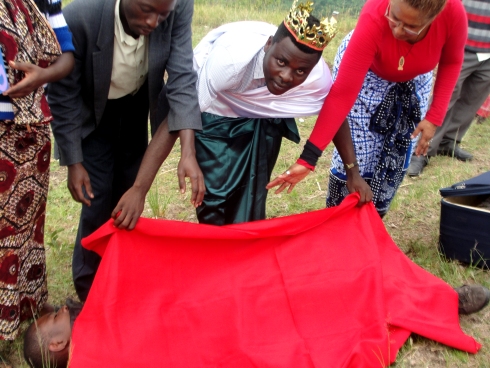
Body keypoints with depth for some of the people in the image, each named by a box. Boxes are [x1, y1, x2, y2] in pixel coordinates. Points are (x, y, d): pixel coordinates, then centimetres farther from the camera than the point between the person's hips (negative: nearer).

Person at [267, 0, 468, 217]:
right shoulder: (375, 19, -40)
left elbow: (451, 61, -9)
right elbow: (343, 93, -43)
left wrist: (434, 117, -16)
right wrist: (308, 159, -46)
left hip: (413, 80, 4)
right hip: (367, 75, -3)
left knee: (396, 160, 6)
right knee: (354, 157, -9)